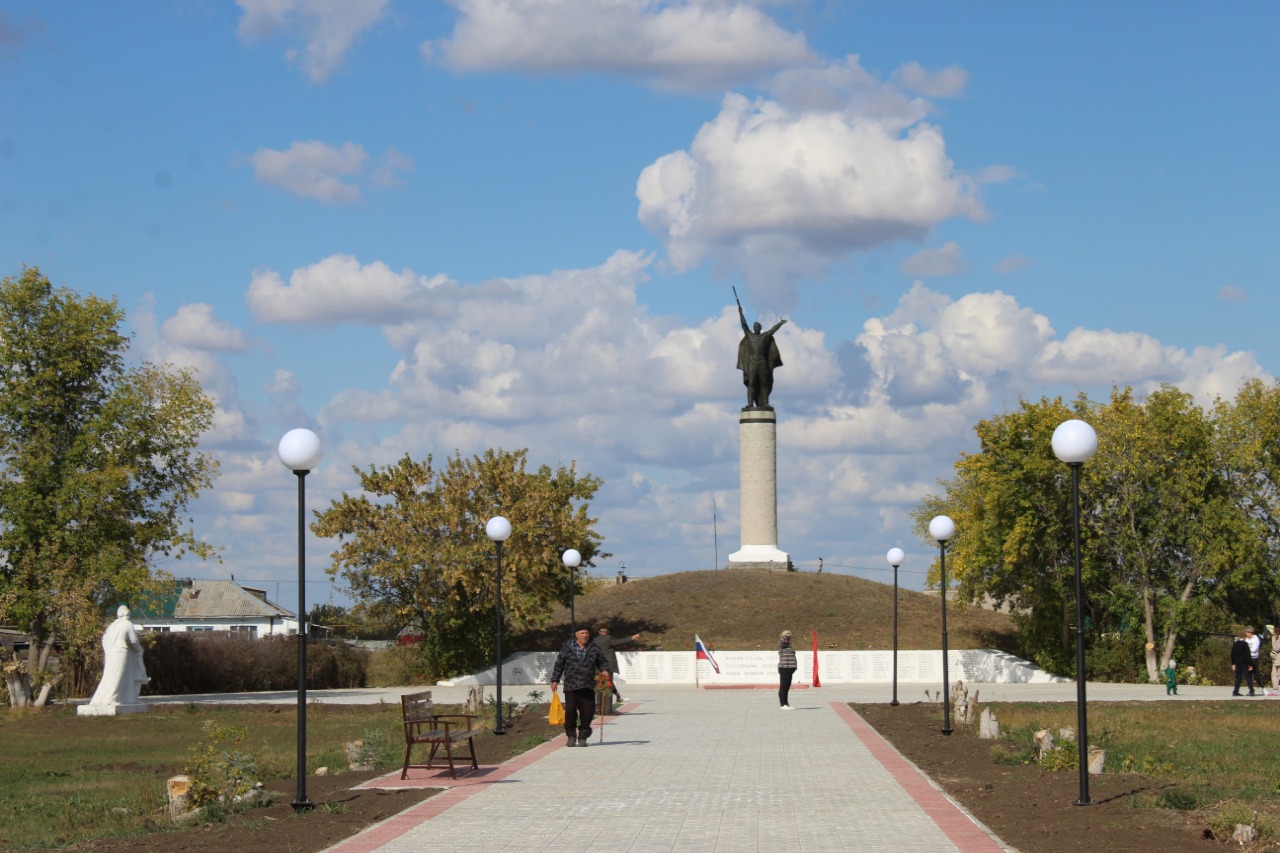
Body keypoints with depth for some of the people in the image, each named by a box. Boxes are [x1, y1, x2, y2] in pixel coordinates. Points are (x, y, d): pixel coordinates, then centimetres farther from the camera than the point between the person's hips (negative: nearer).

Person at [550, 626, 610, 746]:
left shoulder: (594, 649, 8)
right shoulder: (567, 648, 4)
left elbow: (603, 661, 17)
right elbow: (559, 665, 8)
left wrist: (604, 670, -4)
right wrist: (555, 680, 5)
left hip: (588, 687, 1)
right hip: (570, 686, -1)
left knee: (588, 711, -2)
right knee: (570, 710, -7)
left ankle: (583, 737, 12)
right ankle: (571, 736, 10)